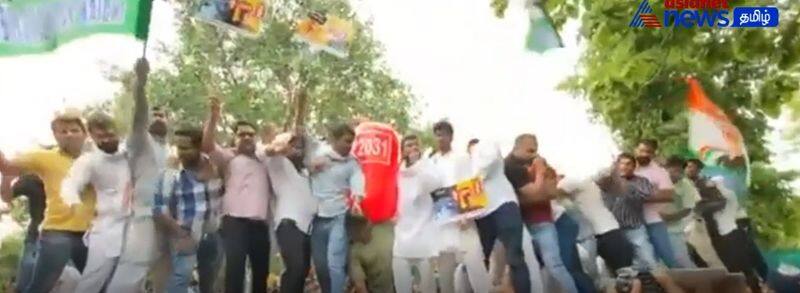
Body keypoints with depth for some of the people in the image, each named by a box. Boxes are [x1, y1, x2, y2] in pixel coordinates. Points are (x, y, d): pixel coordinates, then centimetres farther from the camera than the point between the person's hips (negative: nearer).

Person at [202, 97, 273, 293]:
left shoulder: (263, 158, 20)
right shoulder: (229, 158, 5)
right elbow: (207, 146, -10)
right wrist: (214, 118, -21)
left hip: (260, 224, 5)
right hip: (236, 223, -5)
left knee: (261, 271, 15)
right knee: (235, 272, -7)